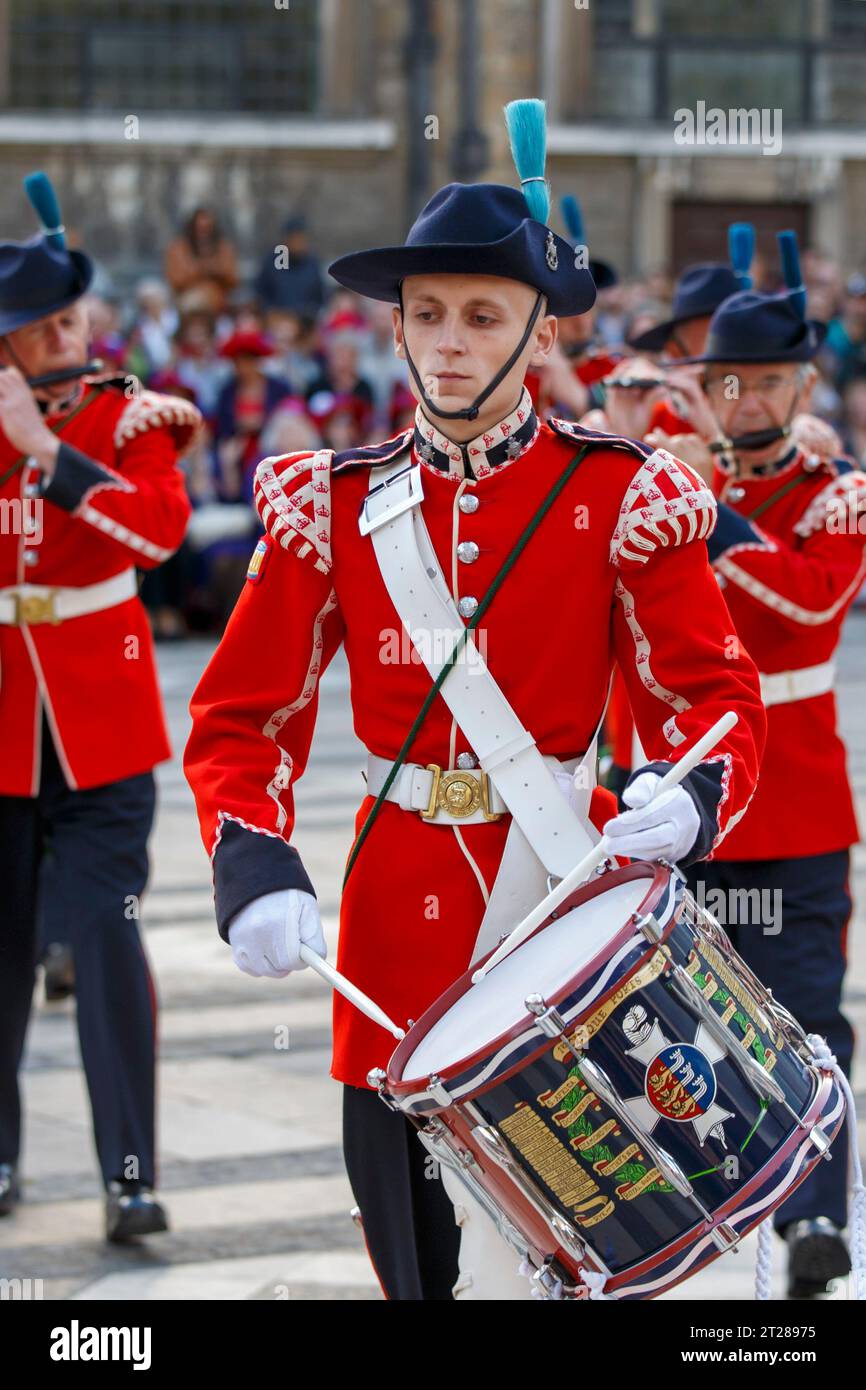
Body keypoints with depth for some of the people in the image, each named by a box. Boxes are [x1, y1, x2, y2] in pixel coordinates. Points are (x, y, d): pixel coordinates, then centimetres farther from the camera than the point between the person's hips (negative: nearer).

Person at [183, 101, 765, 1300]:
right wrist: (255, 869, -15)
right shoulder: (333, 506, 4)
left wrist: (688, 798, -26)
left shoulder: (621, 500, -2)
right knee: (417, 1255, 7)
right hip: (399, 925, 2)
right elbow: (243, 718, 4)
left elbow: (715, 696, -3)